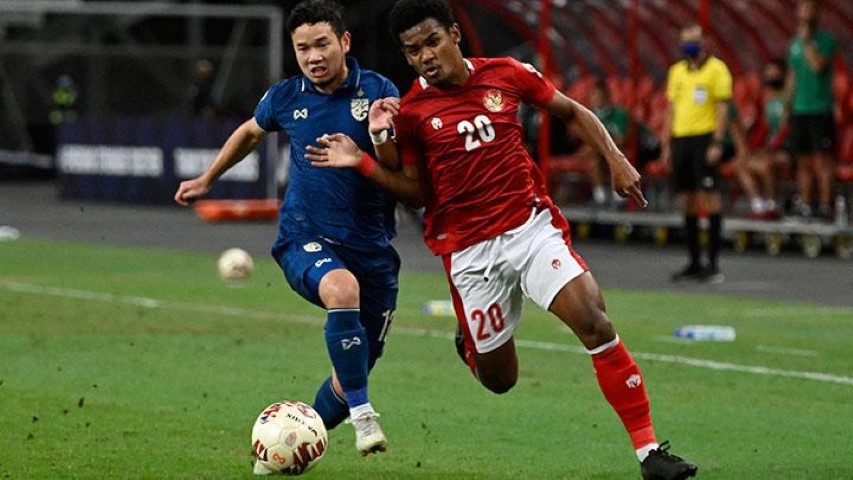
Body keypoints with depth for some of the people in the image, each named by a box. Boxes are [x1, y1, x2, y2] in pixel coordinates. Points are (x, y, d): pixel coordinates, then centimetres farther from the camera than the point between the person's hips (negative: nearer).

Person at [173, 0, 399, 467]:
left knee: (354, 372, 6)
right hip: (305, 238, -1)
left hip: (371, 247, 1)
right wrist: (207, 179, 34)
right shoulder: (286, 97, 1)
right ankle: (362, 416, -31)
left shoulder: (378, 92, -6)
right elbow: (250, 132, 24)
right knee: (342, 289, -36)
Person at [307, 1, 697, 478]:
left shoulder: (506, 74, 1)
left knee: (595, 322, -20)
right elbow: (419, 193, 3)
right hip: (470, 251, 0)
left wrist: (616, 159, 1)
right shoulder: (411, 111, -2)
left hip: (532, 224, 0)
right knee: (499, 379, 6)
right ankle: (471, 344, 45)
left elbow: (572, 112, 13)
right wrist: (366, 160, -10)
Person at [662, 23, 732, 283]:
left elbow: (722, 107, -7)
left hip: (705, 138, -6)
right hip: (680, 139, 6)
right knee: (686, 200, 7)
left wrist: (717, 143, -14)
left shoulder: (716, 69, -2)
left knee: (710, 197, -8)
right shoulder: (676, 71, 16)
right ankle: (694, 262, 14)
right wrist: (667, 145, 15)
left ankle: (713, 264, -6)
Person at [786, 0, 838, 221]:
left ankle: (825, 204, -7)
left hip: (820, 109, -6)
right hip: (799, 110, 6)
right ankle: (804, 205, 8)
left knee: (823, 159, -7)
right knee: (803, 162, 6)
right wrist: (787, 106, 16)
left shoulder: (826, 40, -2)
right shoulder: (794, 43, 16)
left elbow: (818, 65, -18)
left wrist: (807, 40, -11)